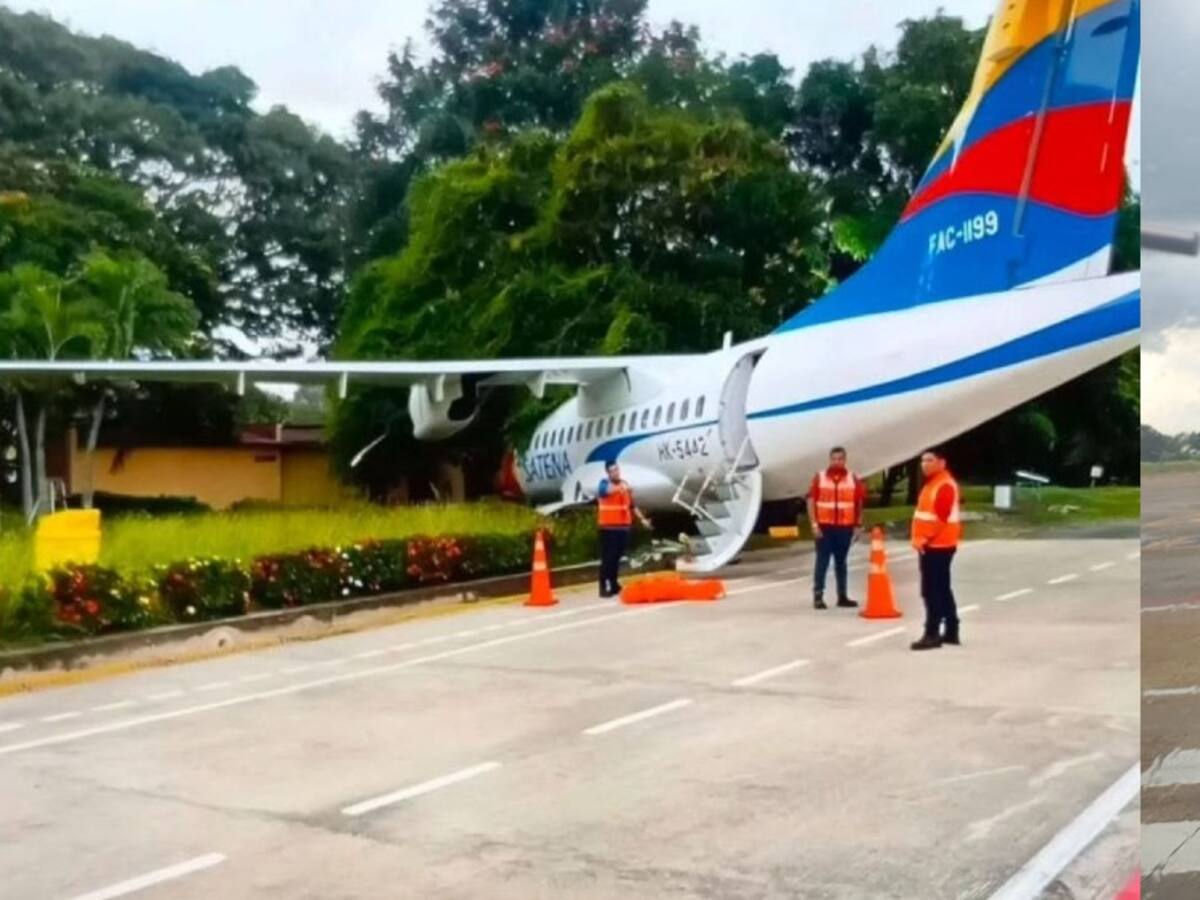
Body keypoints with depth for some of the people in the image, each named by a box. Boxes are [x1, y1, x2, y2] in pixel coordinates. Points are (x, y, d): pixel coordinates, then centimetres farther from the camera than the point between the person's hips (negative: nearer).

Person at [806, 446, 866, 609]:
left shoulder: (854, 479, 5)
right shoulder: (819, 478, 1)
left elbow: (859, 503, 9)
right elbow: (811, 501, 0)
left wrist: (858, 525, 5)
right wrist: (814, 524, -7)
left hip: (845, 528, 2)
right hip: (824, 527, -2)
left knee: (841, 562, 10)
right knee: (822, 562, -3)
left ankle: (842, 596, 15)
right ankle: (818, 596, -1)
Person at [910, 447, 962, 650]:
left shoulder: (945, 485, -16)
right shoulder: (932, 484, 18)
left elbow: (941, 516, -23)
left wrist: (924, 539, -21)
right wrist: (921, 539, 13)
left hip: (938, 545, -11)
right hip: (932, 545, 11)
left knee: (932, 591, -10)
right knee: (942, 590, 14)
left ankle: (932, 634, -8)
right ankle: (951, 632, 21)